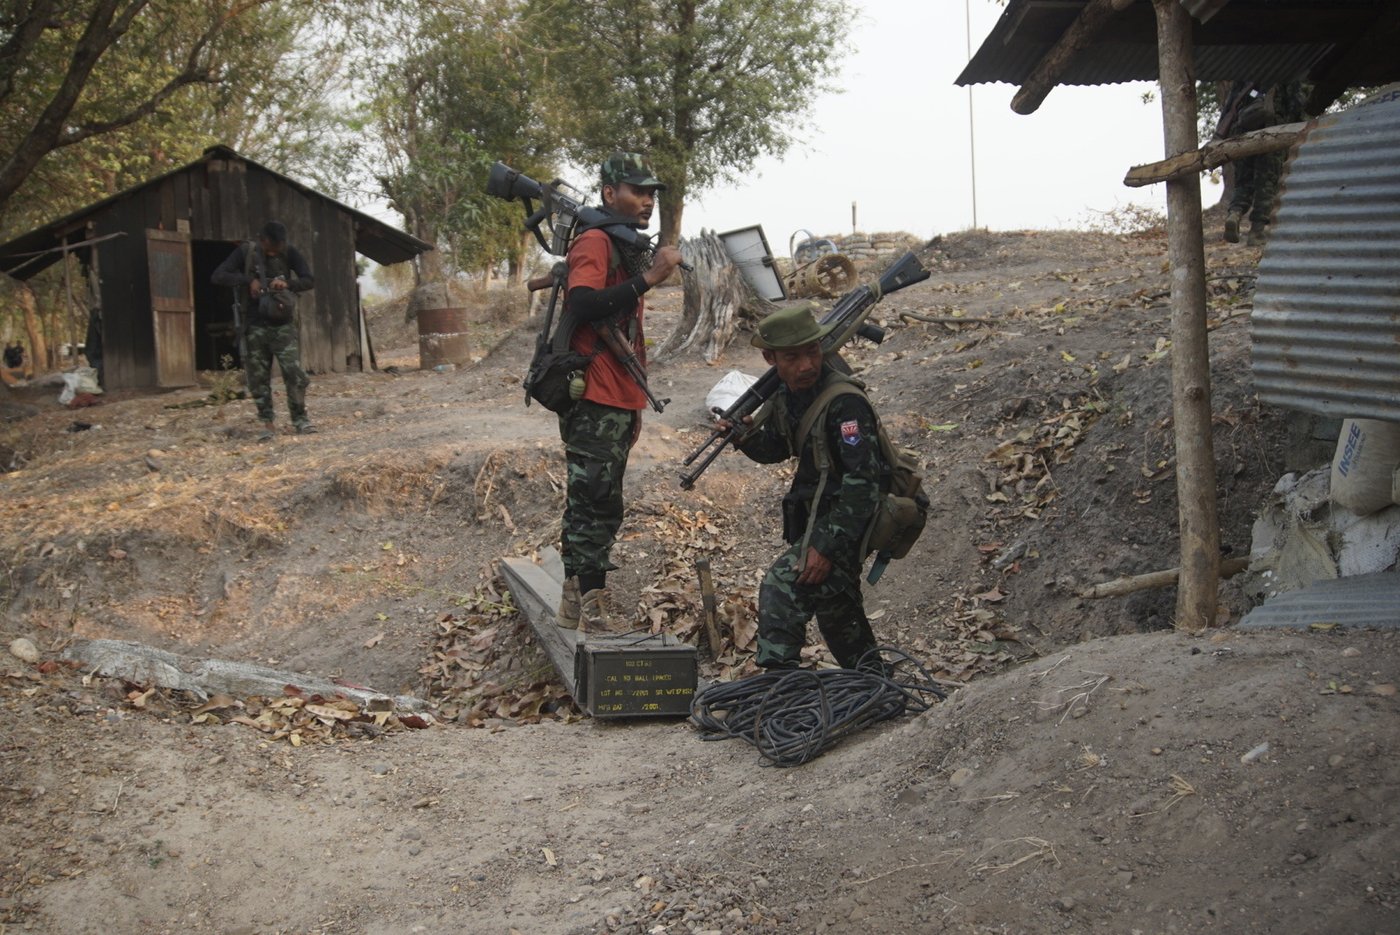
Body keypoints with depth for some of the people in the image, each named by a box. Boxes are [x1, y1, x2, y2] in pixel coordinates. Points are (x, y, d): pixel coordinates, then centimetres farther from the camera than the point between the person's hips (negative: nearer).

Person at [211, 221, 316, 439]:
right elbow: (218, 277, -8)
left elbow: (309, 280, -6)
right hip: (255, 326, 1)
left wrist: (288, 283, -25)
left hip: (283, 325, 0)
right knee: (259, 378, 3)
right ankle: (266, 423, 11)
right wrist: (248, 280, -21)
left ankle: (299, 419, 2)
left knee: (295, 373, -10)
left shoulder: (290, 253, -3)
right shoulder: (246, 251, -4)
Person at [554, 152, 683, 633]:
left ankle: (577, 608, 21)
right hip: (593, 399, -10)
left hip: (617, 403, 10)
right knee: (595, 505, -10)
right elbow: (582, 307, -27)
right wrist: (647, 278, -30)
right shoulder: (594, 242, -10)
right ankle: (590, 614, -7)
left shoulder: (629, 249, 21)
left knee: (599, 507, 13)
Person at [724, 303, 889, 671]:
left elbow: (862, 482, -28)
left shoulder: (845, 402, -25)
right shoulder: (785, 395, 0)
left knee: (782, 584, -23)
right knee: (835, 611, 22)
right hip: (815, 515, 9)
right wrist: (747, 436, -5)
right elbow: (776, 449, 18)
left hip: (848, 518, -9)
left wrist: (827, 546, -29)